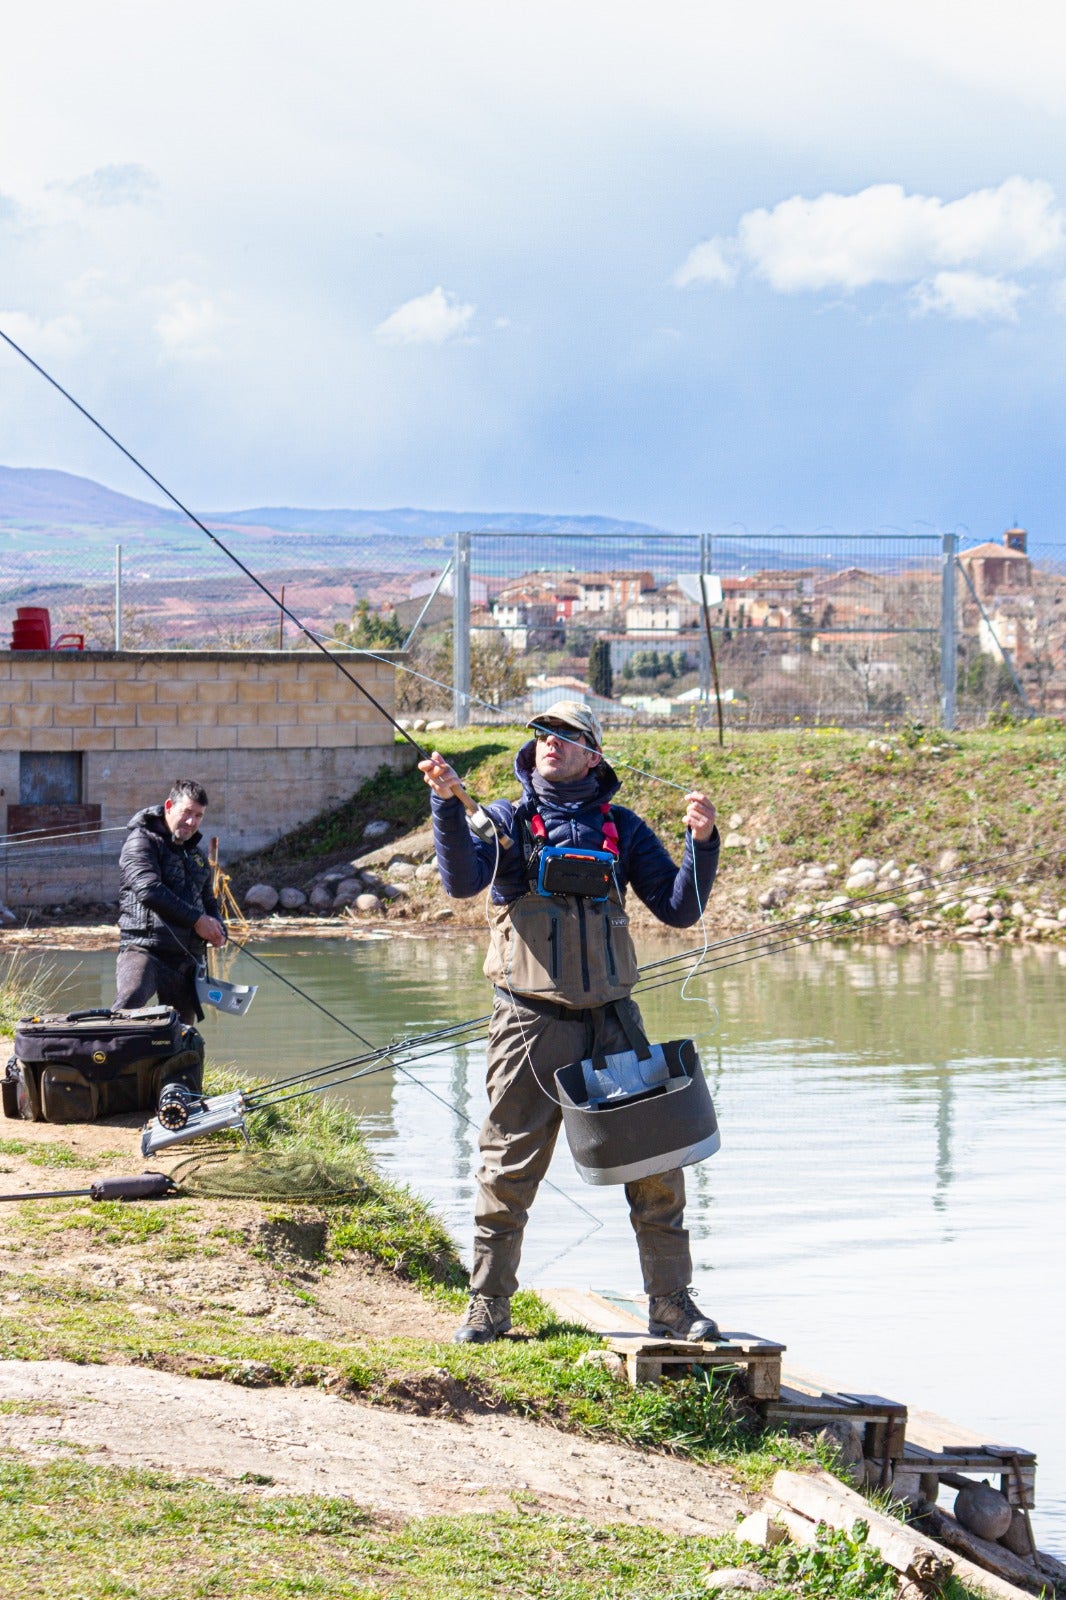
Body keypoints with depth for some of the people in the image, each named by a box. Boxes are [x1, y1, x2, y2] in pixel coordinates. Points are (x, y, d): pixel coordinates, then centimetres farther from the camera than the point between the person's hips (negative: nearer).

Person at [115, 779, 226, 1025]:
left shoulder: (197, 855, 24)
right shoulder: (142, 841, -1)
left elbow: (209, 901, 35)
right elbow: (149, 890, -16)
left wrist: (217, 930, 10)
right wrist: (196, 919, -13)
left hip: (187, 956, 8)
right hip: (144, 948, -8)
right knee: (131, 999, -35)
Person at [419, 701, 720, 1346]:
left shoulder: (621, 829, 12)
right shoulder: (505, 820, 7)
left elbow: (679, 909, 9)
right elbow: (462, 881, -12)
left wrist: (702, 844, -6)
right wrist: (448, 803, -25)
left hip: (613, 1021, 2)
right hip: (531, 1023, -2)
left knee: (656, 1160, -2)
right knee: (509, 1169, 1)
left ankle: (671, 1304, 8)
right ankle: (488, 1306, 13)